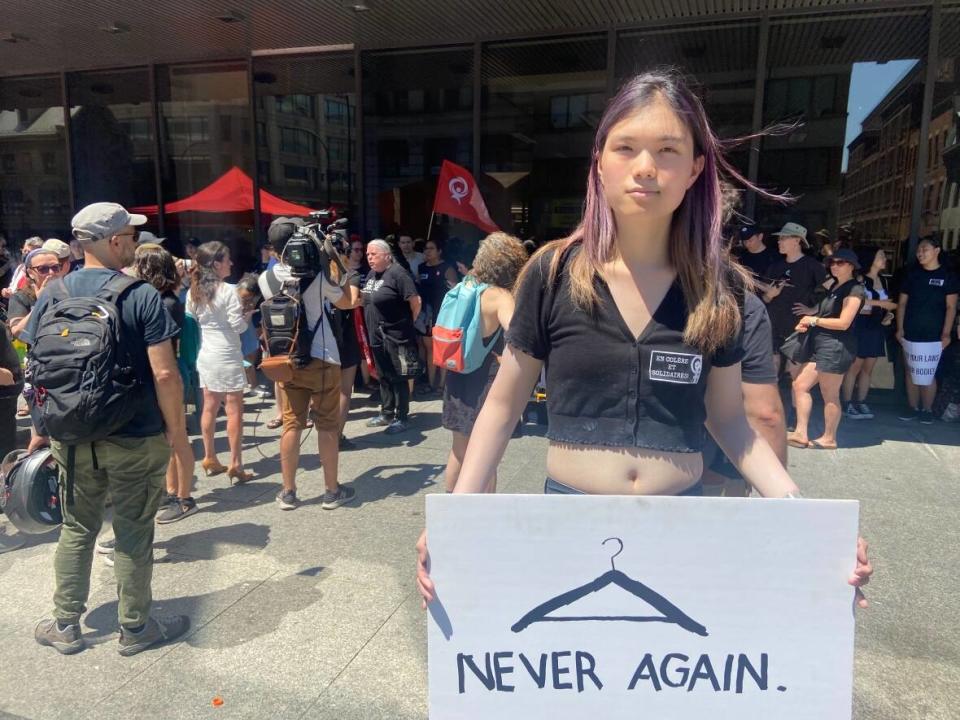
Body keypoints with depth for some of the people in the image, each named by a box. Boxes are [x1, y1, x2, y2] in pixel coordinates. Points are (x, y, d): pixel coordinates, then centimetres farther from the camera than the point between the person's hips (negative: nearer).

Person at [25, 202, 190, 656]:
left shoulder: (53, 295, 1)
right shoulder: (142, 296, -14)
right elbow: (164, 373, -18)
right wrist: (176, 429, -7)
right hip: (136, 439, -4)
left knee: (76, 529, 20)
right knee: (133, 533, 10)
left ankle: (65, 626, 32)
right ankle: (135, 629, 24)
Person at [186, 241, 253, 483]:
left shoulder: (193, 292, 5)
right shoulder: (228, 290, -15)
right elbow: (238, 326, -14)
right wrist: (248, 314, 4)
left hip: (205, 356, 7)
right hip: (227, 356, -7)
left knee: (209, 408, 14)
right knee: (234, 410, 0)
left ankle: (209, 459, 23)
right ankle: (235, 464, 2)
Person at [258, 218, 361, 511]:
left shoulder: (266, 279, -1)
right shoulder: (318, 273, -10)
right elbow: (346, 302, 4)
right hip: (322, 359, -3)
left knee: (291, 425, 10)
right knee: (327, 426, 5)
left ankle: (288, 492, 17)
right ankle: (333, 491, 13)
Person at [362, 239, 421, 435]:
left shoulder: (397, 273, -15)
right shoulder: (371, 274, 11)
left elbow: (415, 302, -16)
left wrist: (407, 323, -3)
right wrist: (372, 326, 14)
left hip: (396, 337, -8)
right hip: (377, 336, 8)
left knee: (399, 378, 1)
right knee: (384, 377, 17)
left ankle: (401, 418, 10)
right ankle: (386, 414, 28)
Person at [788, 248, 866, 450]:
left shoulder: (855, 290, -9)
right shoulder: (835, 287, 21)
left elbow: (843, 323, -16)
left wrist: (813, 320, -9)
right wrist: (808, 316, 0)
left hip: (837, 346, -10)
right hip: (821, 344, 10)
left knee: (829, 395, -1)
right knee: (800, 385, 5)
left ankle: (829, 439, 11)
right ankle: (801, 434, 8)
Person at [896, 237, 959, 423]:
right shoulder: (912, 274, 8)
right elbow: (902, 303, 8)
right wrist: (900, 328, 0)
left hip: (933, 336, -3)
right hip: (910, 334, 3)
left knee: (927, 375, -1)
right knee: (911, 373, 8)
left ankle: (927, 410, 12)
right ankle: (913, 408, 17)